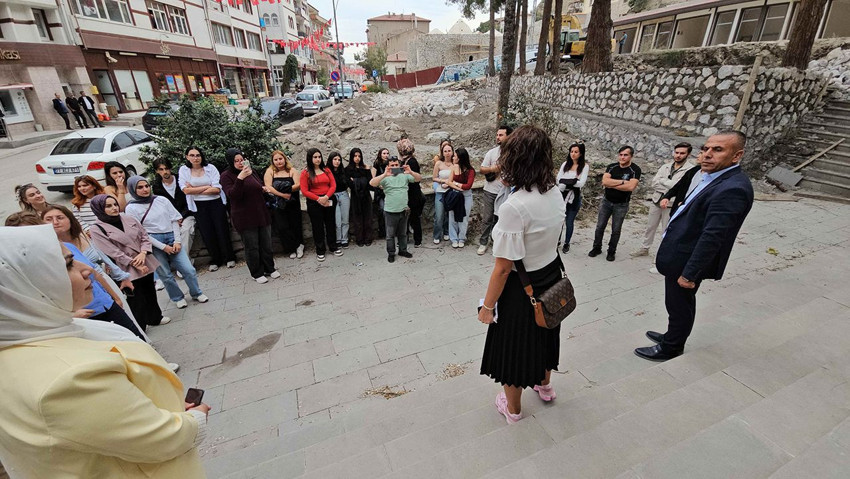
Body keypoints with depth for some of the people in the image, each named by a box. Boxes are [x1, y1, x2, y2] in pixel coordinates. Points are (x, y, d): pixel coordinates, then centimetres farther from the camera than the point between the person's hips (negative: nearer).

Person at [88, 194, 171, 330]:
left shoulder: (129, 219, 4)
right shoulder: (97, 230, -10)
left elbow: (145, 236, 5)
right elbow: (113, 253, -14)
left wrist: (143, 254, -12)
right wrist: (135, 264, -17)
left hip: (146, 263, 5)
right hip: (128, 270, -5)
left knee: (150, 292, 17)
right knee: (136, 298, 2)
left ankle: (155, 318, 37)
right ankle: (139, 328, 19)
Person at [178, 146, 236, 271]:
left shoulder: (210, 168, -5)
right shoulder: (183, 170, 0)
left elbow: (217, 189, -13)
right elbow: (186, 190, -10)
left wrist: (195, 190, -12)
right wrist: (207, 187, -10)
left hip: (216, 203, -1)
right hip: (199, 206, 1)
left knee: (222, 231, 3)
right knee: (207, 233, 7)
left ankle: (230, 258, 18)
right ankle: (215, 260, 20)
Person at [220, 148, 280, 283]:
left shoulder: (251, 171, 9)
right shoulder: (226, 176, -7)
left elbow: (261, 186, 25)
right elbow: (232, 195, -21)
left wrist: (264, 189, 2)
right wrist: (240, 178, -32)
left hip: (262, 214, 5)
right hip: (245, 218, -5)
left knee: (266, 244, 12)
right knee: (252, 247, 4)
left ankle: (269, 269, 27)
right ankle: (257, 273, 18)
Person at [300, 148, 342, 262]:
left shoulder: (326, 170, 7)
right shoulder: (305, 173, -4)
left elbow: (333, 185, 2)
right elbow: (304, 191, -9)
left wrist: (326, 197, -13)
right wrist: (318, 199, -15)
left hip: (328, 201, 3)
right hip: (314, 203, -3)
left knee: (331, 224, 10)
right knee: (318, 227, 6)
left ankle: (333, 247, 25)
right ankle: (320, 251, 17)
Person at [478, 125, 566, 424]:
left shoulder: (514, 207, -31)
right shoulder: (555, 194, -7)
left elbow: (503, 267, -27)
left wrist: (488, 305, -16)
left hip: (521, 287, -7)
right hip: (552, 277, 7)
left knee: (514, 344, 17)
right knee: (543, 334, 30)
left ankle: (512, 408, 43)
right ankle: (544, 386, 59)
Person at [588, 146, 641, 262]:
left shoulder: (635, 170, -11)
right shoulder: (611, 167, -2)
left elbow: (631, 187, -25)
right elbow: (604, 181, -18)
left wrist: (611, 185, -19)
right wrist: (622, 182, -21)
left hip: (621, 205, -3)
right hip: (606, 201, 3)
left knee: (616, 230, 7)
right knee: (600, 227, 7)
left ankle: (611, 252, 22)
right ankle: (597, 248, 22)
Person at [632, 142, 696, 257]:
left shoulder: (690, 169, -11)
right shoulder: (665, 167, 6)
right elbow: (654, 183, -5)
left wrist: (662, 180, -14)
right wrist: (670, 189, -18)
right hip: (656, 201, 5)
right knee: (650, 227, 17)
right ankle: (644, 248, 33)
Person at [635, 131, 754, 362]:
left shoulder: (732, 188, -25)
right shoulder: (715, 177, 6)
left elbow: (712, 237, -26)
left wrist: (690, 273, -23)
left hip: (686, 260, -9)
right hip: (681, 255, 9)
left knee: (679, 305, 11)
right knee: (679, 304, 25)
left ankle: (670, 348, 31)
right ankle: (673, 336, 44)